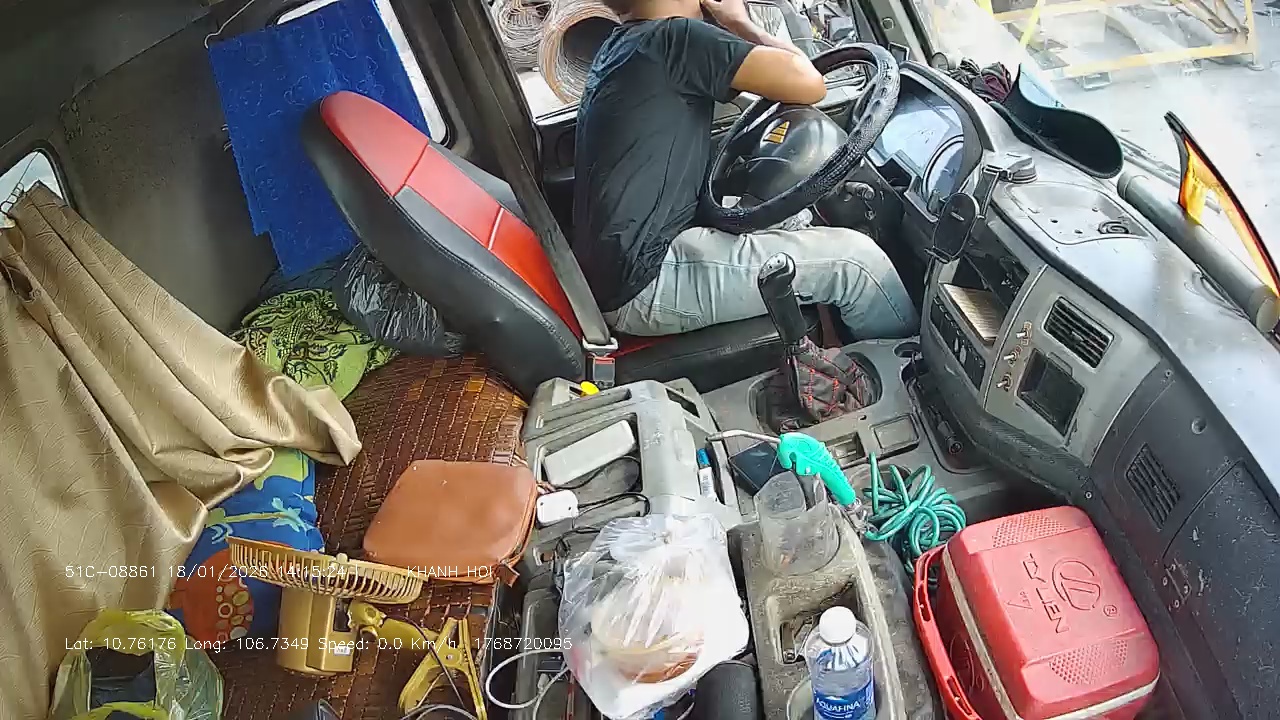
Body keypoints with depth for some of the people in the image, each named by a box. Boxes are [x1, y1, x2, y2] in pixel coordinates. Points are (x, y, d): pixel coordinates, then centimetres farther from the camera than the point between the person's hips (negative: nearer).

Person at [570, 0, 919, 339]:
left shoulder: (618, 46, 17)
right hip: (643, 281, -10)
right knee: (855, 257, -5)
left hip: (618, 266, 10)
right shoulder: (673, 37, -12)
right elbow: (808, 84, -13)